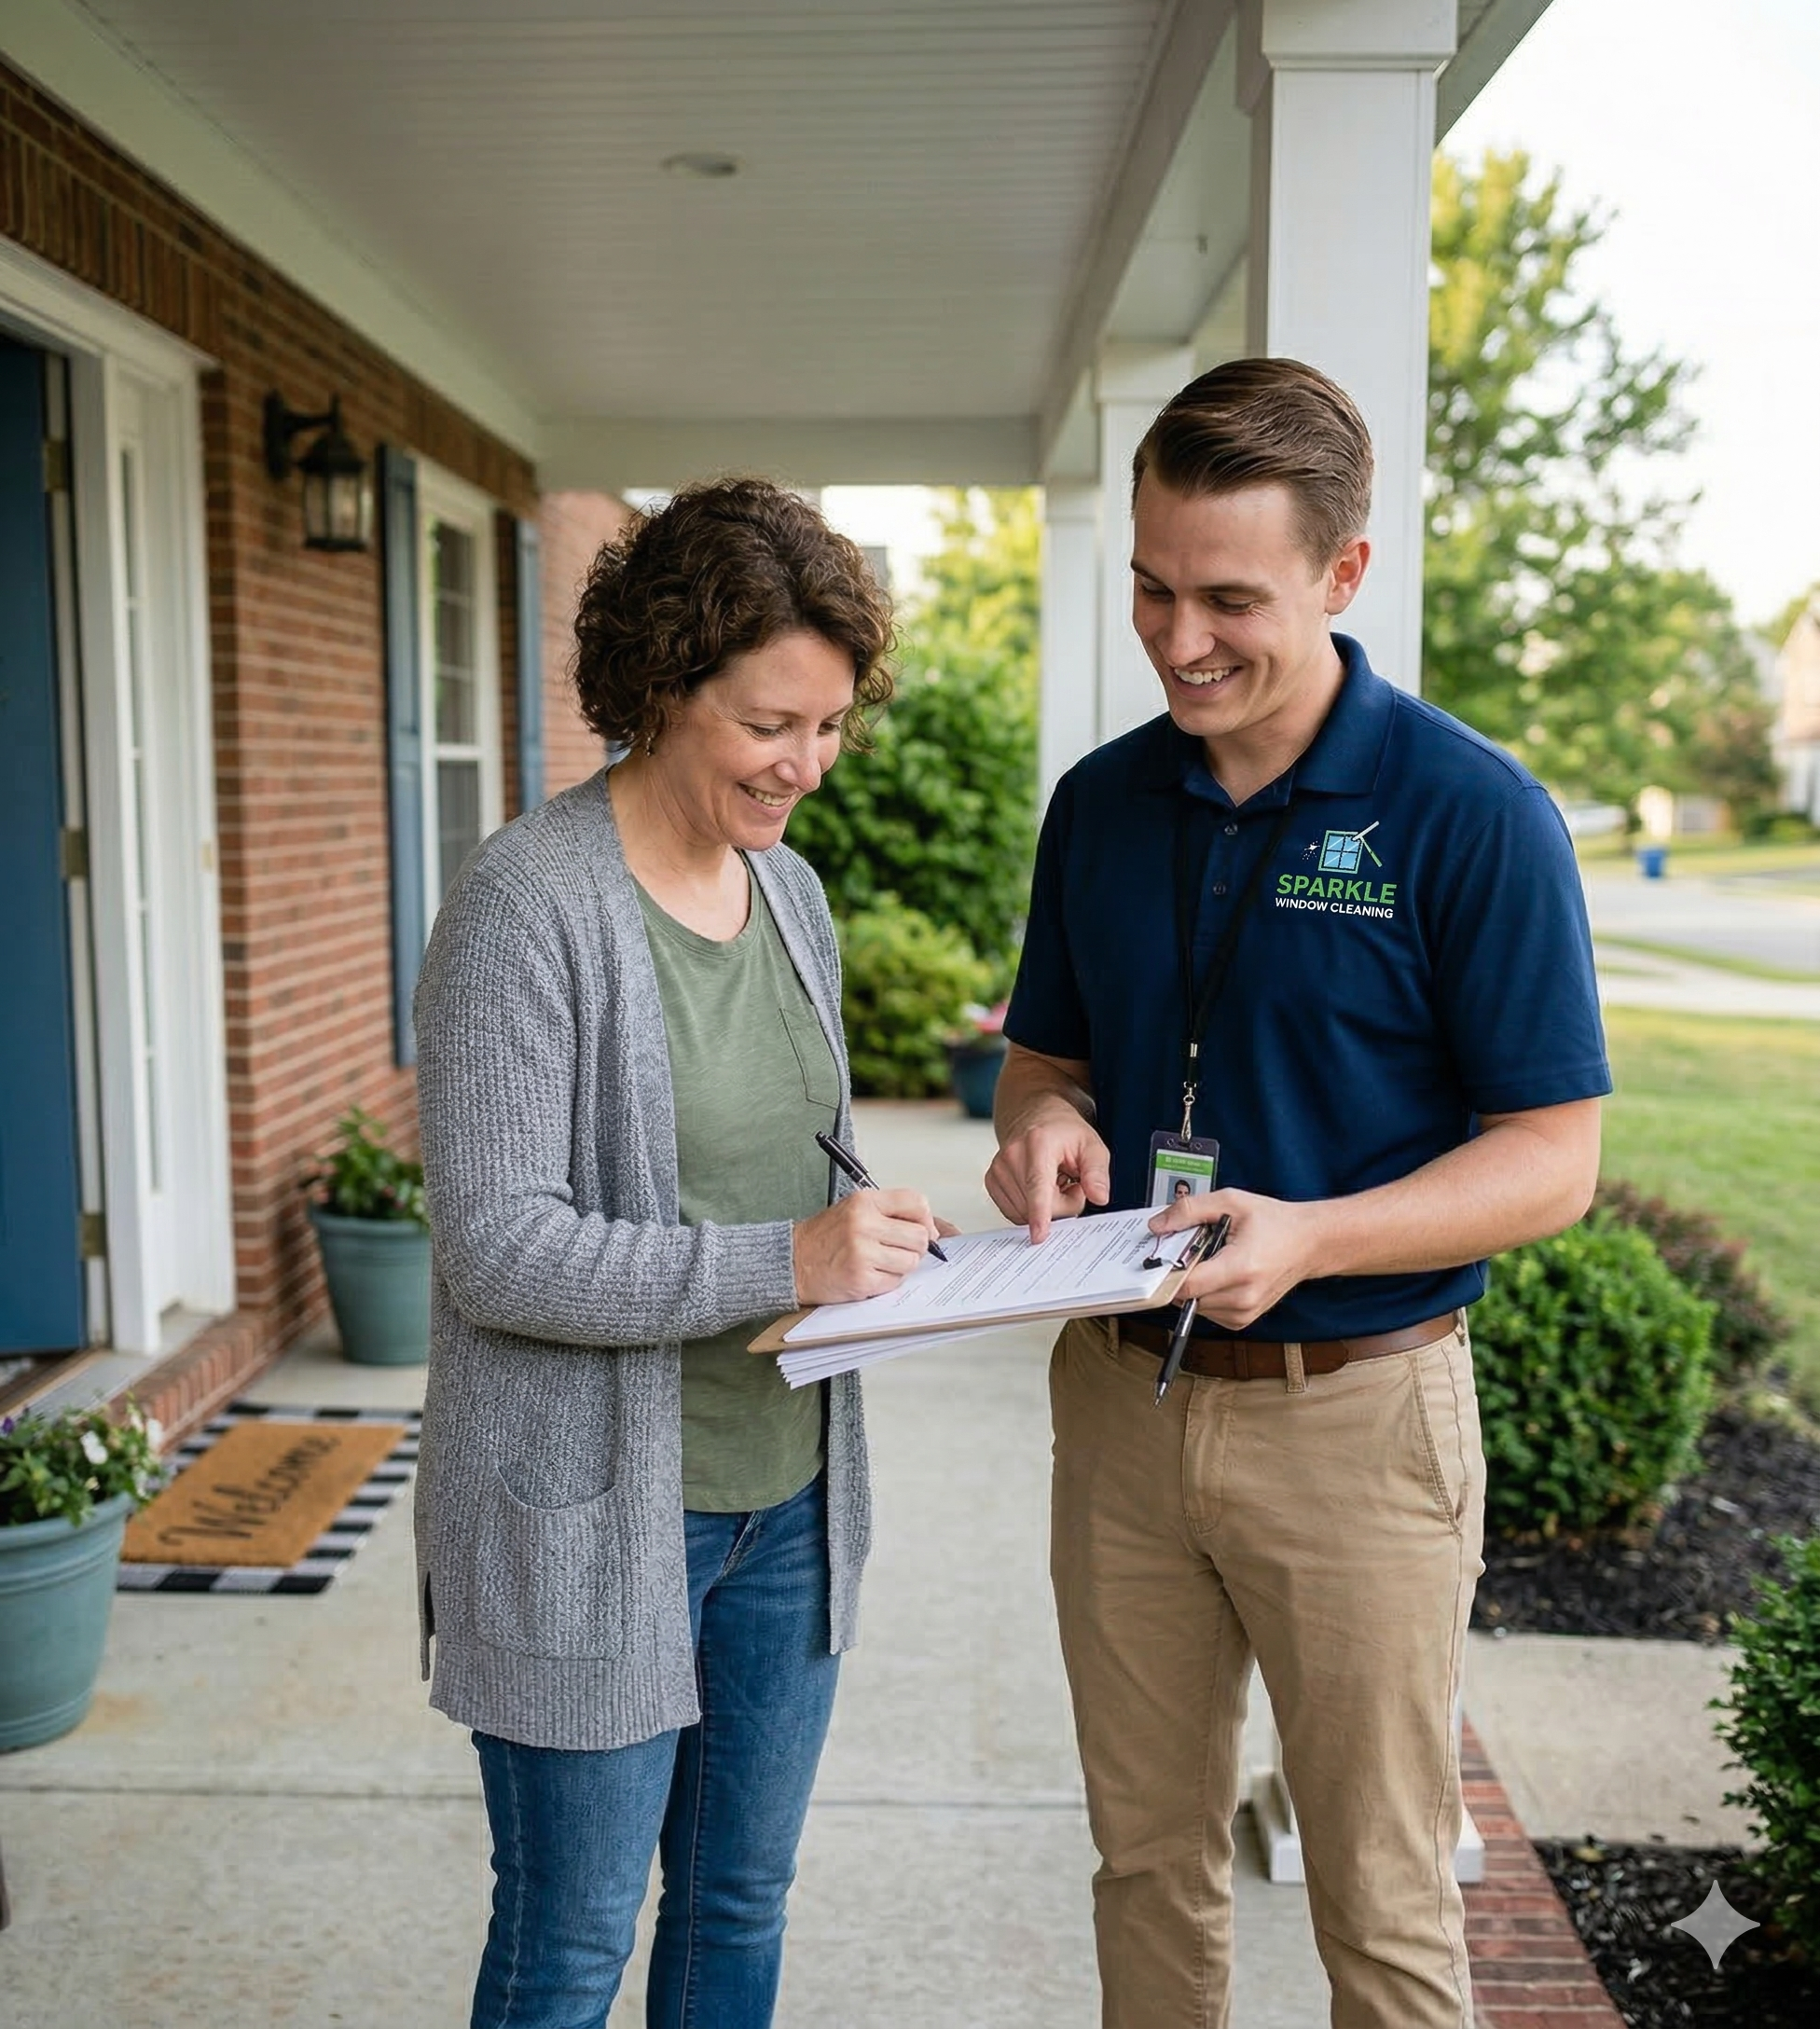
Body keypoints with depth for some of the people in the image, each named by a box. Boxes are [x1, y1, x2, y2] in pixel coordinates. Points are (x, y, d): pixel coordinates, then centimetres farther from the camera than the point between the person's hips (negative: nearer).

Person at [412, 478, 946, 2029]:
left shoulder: (792, 889, 6)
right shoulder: (527, 906, -17)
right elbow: (498, 1249, -22)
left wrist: (880, 1244, -3)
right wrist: (786, 1263, -27)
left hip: (789, 1493, 7)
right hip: (596, 1514, -7)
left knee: (743, 1902, 21)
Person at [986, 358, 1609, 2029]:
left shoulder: (1473, 814, -12)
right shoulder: (1100, 803, 4)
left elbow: (1554, 1158, -11)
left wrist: (1310, 1236, -26)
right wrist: (1046, 1124, -9)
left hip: (1355, 1409, -4)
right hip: (1119, 1393, 5)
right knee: (1150, 1858, 18)